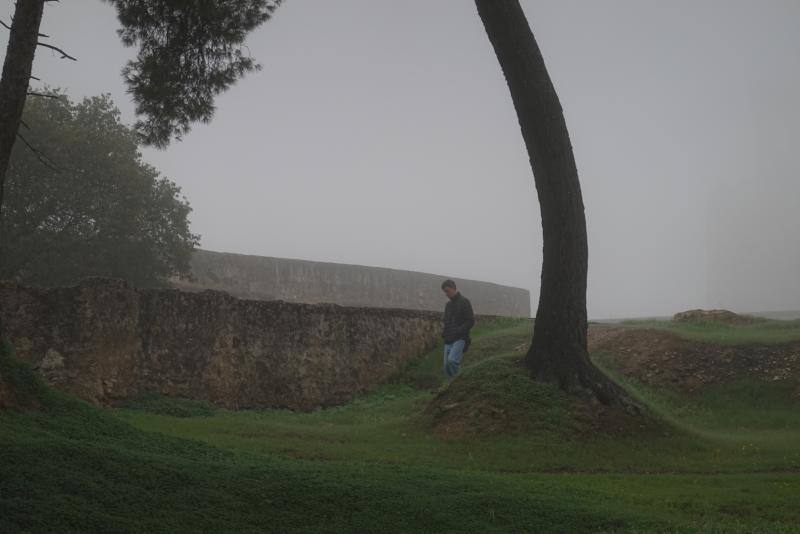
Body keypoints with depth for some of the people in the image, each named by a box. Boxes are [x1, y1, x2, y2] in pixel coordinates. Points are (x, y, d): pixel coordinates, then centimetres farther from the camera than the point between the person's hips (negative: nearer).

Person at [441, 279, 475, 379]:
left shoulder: (464, 301, -3)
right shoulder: (448, 304, 19)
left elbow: (471, 321, -8)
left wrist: (458, 331, -18)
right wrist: (444, 332, 5)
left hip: (460, 339, -7)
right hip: (448, 341, 7)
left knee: (452, 360, -26)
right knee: (447, 366, 0)